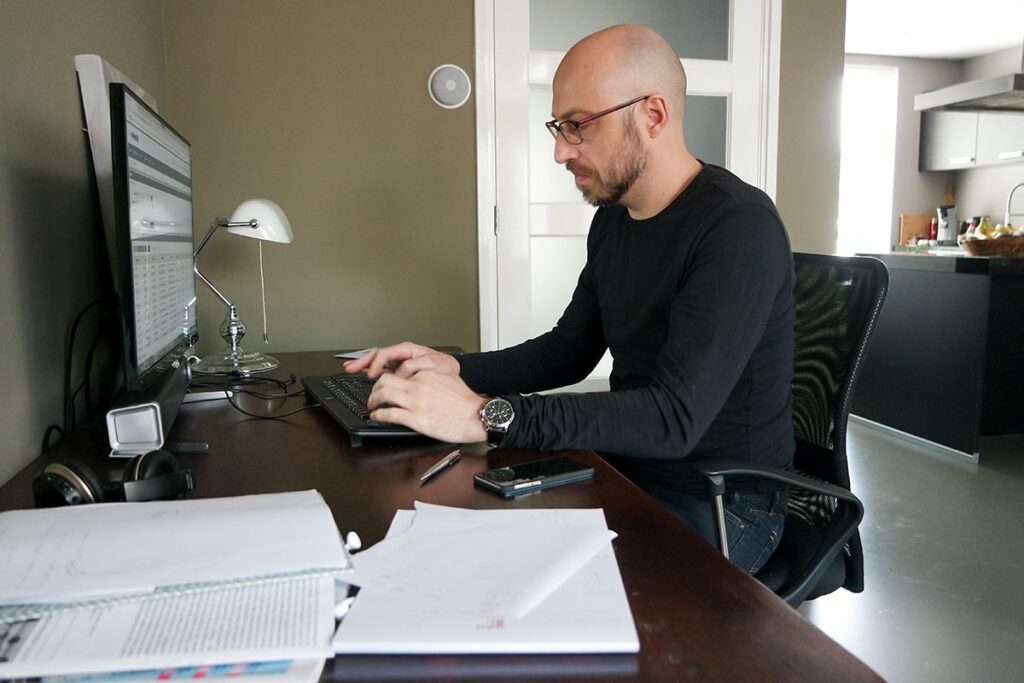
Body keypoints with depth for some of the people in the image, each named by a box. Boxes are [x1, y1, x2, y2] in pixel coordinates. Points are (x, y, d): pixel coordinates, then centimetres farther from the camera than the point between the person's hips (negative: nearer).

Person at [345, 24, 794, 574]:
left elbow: (675, 417, -30)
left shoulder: (739, 226, -21)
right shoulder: (612, 219, 5)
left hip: (719, 507, -7)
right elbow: (569, 351, 12)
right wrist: (455, 369, -4)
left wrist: (487, 415, -33)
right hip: (626, 470, 7)